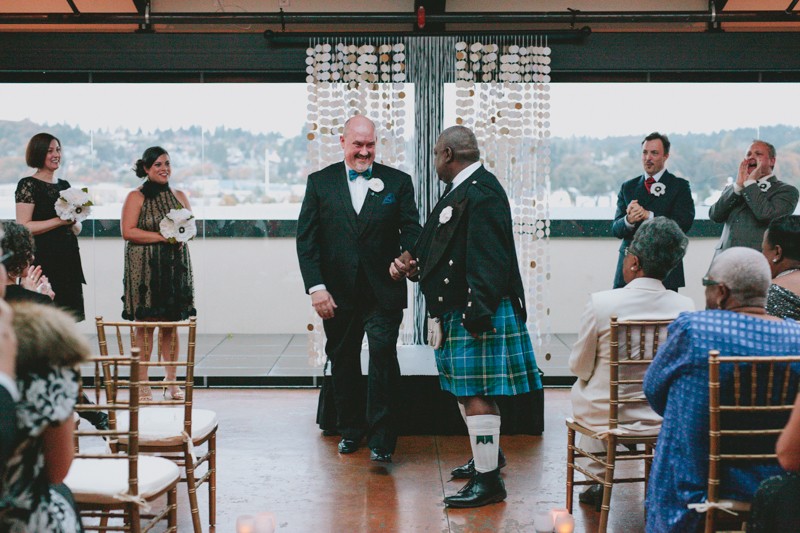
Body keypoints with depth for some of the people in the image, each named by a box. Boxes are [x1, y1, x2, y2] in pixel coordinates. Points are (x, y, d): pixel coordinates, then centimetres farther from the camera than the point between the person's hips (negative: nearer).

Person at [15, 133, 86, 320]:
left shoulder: (64, 185, 15)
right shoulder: (28, 185, -5)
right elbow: (24, 227, -14)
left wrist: (75, 220, 4)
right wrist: (59, 221, -15)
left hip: (68, 259, 7)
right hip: (42, 261, -7)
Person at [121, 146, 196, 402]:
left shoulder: (179, 196, 14)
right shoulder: (136, 197, -1)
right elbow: (128, 232, -10)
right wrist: (162, 237, -15)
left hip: (175, 266, 4)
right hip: (145, 268, -4)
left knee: (171, 324, 5)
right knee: (146, 324, -4)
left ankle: (171, 383, 12)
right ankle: (142, 383, 2)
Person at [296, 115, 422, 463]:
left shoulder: (398, 182, 3)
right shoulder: (320, 182, 4)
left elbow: (411, 230, -1)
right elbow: (306, 238, 1)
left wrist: (408, 259, -24)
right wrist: (316, 287, -9)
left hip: (383, 292, -2)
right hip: (337, 293, 2)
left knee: (383, 356, -9)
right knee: (343, 362, 13)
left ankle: (381, 439, 0)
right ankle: (350, 430, 31)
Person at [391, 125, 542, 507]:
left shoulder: (482, 192, -16)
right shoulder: (460, 191, 16)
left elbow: (489, 260, -23)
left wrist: (477, 314, -26)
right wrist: (413, 266, 7)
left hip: (477, 313, -11)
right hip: (458, 310, 11)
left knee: (475, 393, -7)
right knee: (465, 390, 20)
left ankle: (488, 480, -1)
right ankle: (487, 455, 36)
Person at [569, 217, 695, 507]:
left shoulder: (600, 303, -21)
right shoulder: (685, 307, -12)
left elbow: (579, 367, -8)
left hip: (606, 417, -2)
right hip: (665, 418, 3)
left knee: (582, 387, 32)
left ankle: (597, 480, 33)